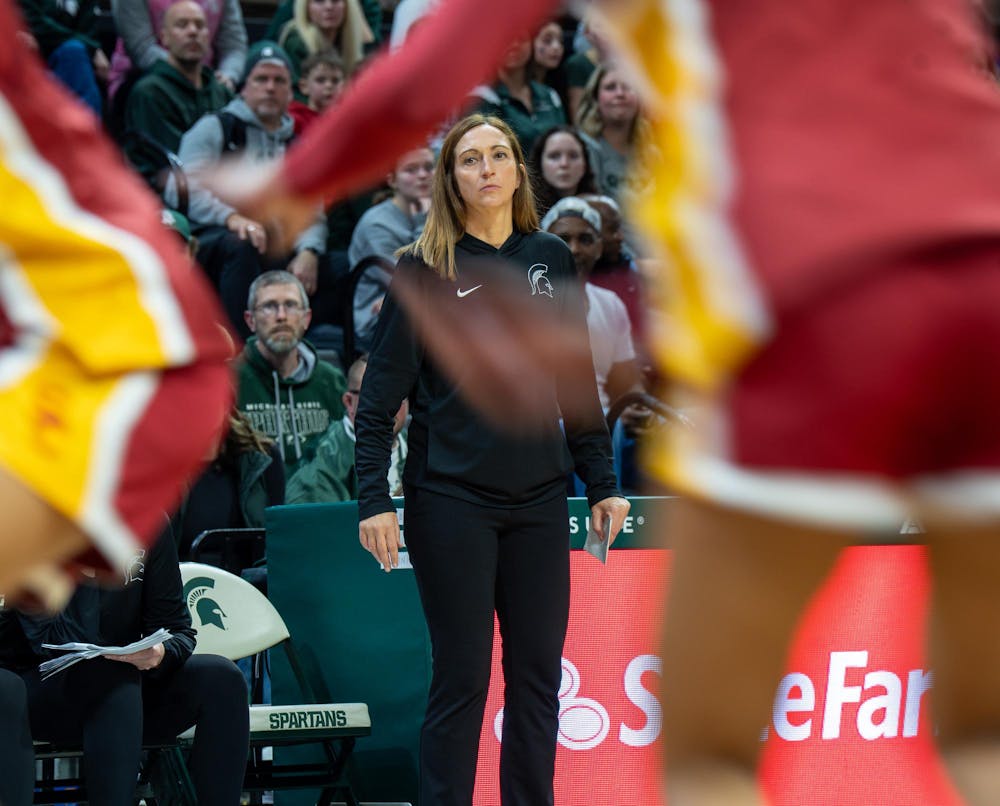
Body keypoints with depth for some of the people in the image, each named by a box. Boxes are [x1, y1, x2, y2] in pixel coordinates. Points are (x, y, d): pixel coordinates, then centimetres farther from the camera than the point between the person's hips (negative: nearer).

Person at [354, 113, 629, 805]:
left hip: (539, 497, 4)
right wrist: (374, 500, -11)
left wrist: (601, 483, 11)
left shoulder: (552, 260, 9)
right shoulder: (427, 268, -2)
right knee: (463, 675, -3)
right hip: (451, 499, -4)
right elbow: (382, 392, -4)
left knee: (539, 672, 5)